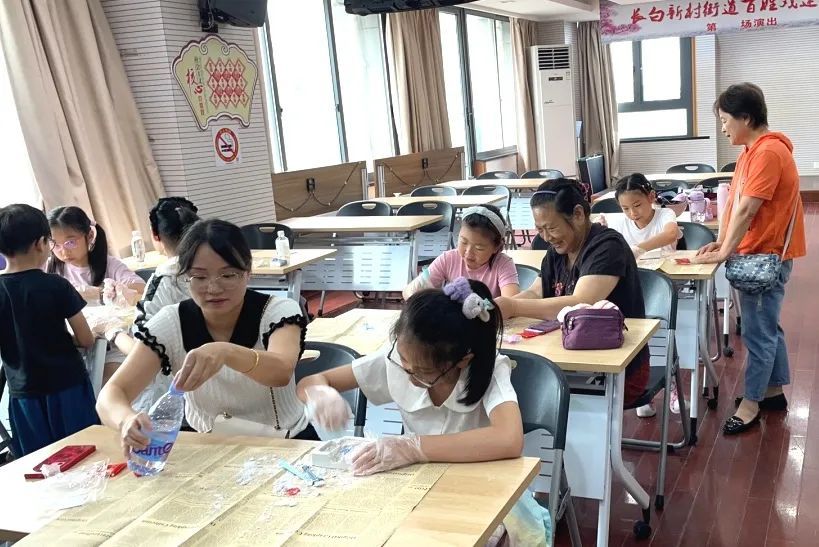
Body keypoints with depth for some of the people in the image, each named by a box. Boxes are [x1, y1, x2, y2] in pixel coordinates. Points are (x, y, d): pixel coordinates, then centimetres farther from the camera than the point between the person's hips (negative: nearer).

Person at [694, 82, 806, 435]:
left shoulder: (768, 152, -20)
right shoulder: (752, 151, 11)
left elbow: (746, 210, -23)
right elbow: (734, 202, 12)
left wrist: (725, 253, -19)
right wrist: (721, 242, 4)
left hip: (766, 255, -10)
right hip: (756, 252, 10)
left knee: (758, 331, -1)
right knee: (766, 326, 17)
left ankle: (751, 403, 9)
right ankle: (773, 391, 28)